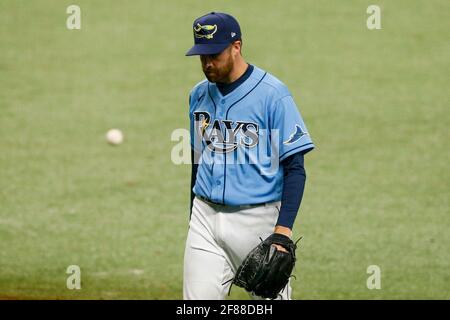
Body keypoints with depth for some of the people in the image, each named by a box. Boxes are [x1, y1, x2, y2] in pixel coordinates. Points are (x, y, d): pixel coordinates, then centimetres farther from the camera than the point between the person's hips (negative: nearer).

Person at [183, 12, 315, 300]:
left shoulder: (272, 95, -10)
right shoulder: (199, 95, 9)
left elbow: (295, 169, -11)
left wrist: (283, 230, -20)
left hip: (259, 220, -5)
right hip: (206, 220, 5)